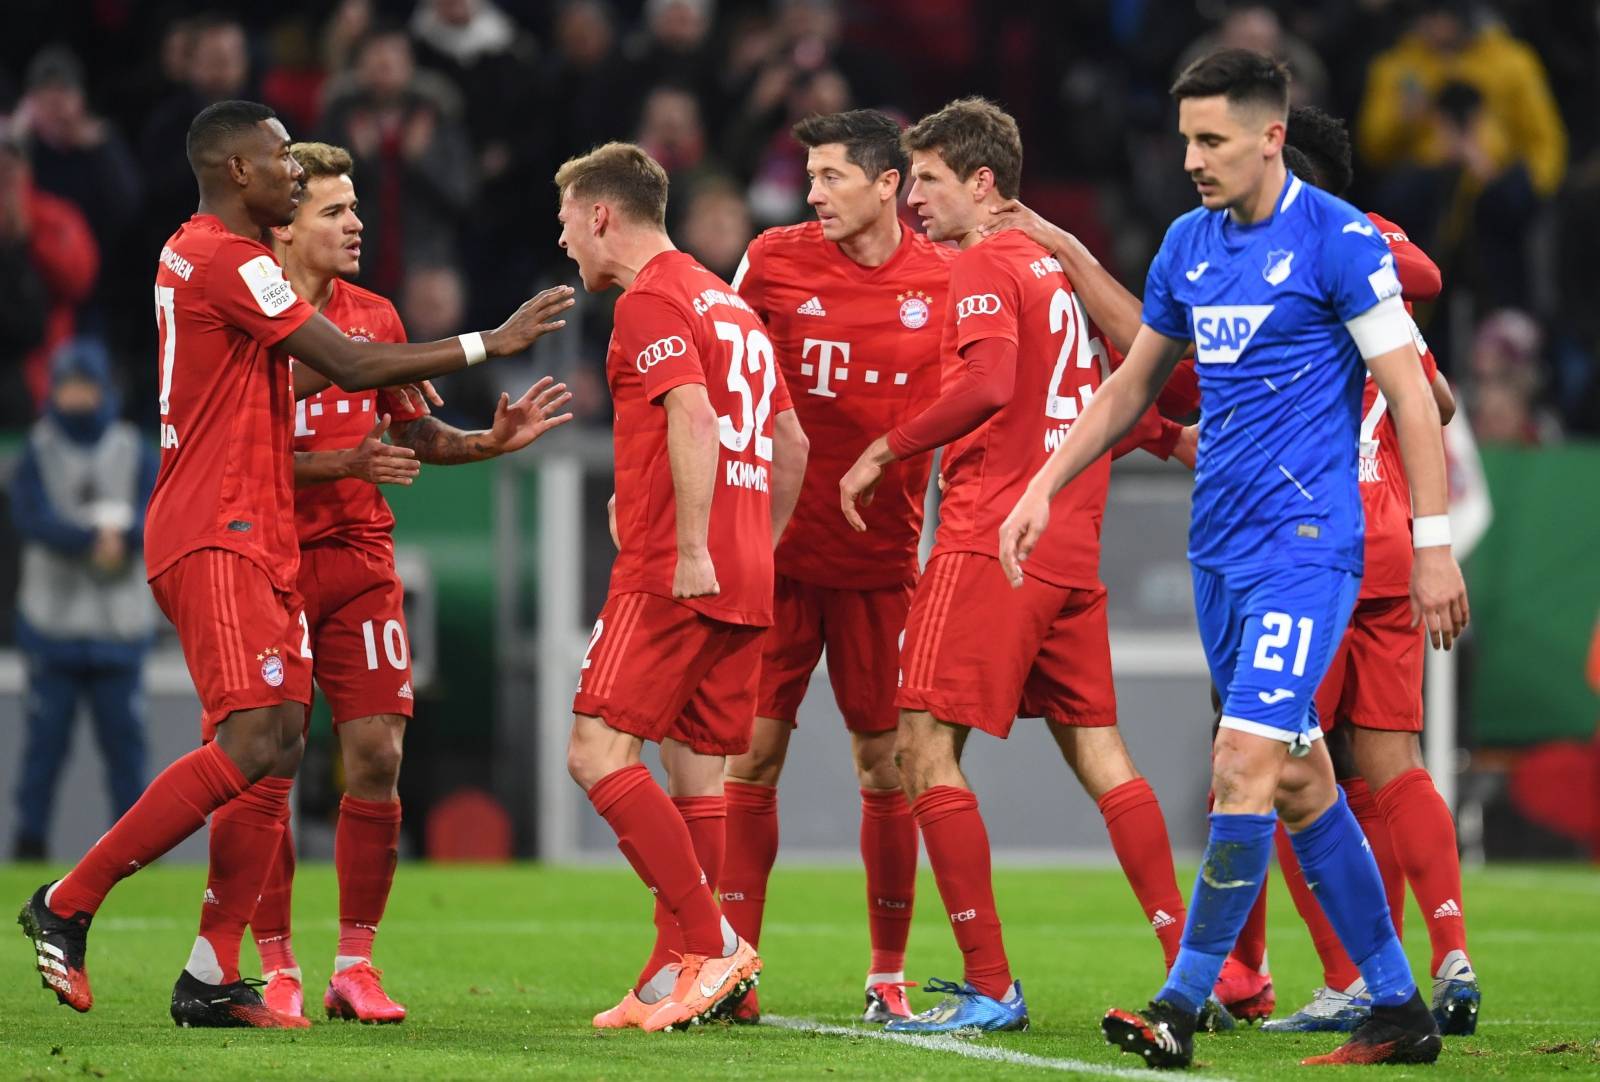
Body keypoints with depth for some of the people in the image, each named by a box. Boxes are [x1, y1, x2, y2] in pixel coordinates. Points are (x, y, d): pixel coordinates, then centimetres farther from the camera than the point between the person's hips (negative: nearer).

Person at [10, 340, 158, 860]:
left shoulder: (134, 451, 8)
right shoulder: (38, 450, 4)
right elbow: (31, 518, -11)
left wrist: (121, 533, -24)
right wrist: (94, 539, -21)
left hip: (120, 622, 1)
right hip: (53, 619, -1)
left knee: (125, 738, 1)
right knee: (46, 737, -3)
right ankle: (30, 842, 2)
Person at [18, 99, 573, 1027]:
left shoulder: (199, 255, 19)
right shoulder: (227, 260, -13)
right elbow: (354, 365, -16)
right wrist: (490, 343, -10)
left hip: (257, 542, 10)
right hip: (218, 540, -10)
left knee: (280, 750, 4)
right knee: (252, 743, -19)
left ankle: (213, 978, 2)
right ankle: (66, 907, -11)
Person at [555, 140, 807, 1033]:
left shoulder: (651, 301, -6)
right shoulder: (730, 304, 22)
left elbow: (692, 418, -21)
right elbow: (792, 445, 24)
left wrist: (692, 550, -25)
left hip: (672, 579, -9)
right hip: (745, 583, 9)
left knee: (600, 754, -11)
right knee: (698, 774, 8)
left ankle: (712, 944, -18)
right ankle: (680, 977, 5)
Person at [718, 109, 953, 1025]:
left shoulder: (950, 279, -1)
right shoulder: (773, 260, 0)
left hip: (883, 563, 0)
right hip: (779, 553, 0)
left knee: (885, 766, 3)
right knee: (753, 753, -3)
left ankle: (889, 975, 14)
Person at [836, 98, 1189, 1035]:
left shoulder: (985, 264, -7)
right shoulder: (1058, 266, 19)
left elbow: (988, 384, -22)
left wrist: (884, 452, -16)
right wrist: (1183, 441, 37)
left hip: (993, 539, -9)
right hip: (1073, 550, 9)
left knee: (926, 746, -6)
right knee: (1096, 749, 11)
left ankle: (989, 987, -10)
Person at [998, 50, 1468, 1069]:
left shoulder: (1337, 239, -9)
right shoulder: (1189, 244, 11)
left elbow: (1411, 393, -9)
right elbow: (1132, 384, 23)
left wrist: (1434, 544, -12)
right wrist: (1046, 487, 15)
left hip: (1306, 544, -8)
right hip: (1220, 547, 8)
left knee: (1245, 765, -15)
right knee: (1300, 783, 9)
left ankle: (1184, 1005, -12)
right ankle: (1399, 1009, 16)